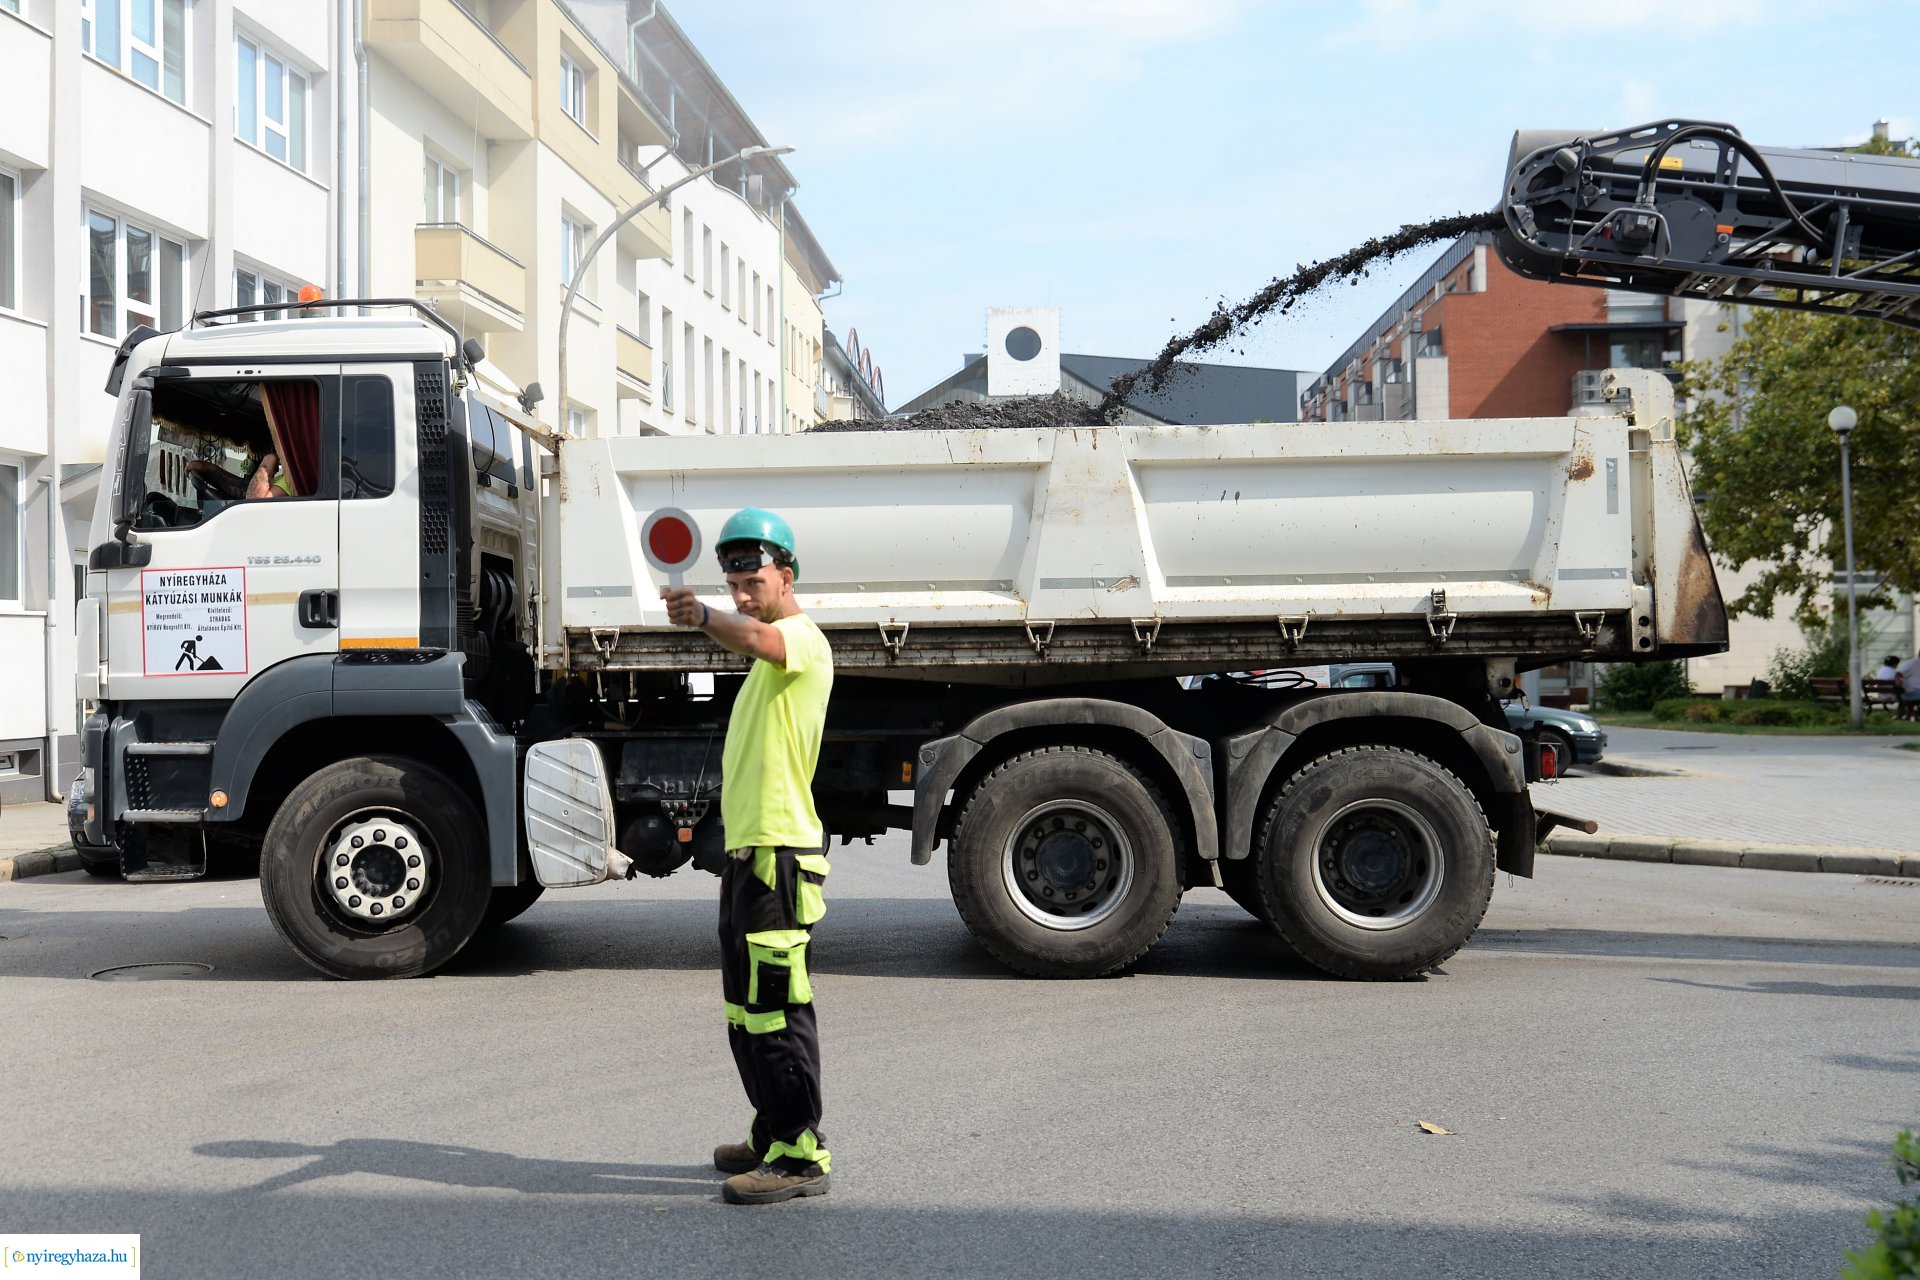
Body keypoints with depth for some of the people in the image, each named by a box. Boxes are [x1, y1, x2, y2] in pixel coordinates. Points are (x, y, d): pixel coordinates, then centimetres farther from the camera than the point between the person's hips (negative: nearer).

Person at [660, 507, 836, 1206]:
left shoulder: (803, 639, -11)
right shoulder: (771, 658, 22)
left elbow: (758, 638, -36)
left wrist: (704, 617, -53)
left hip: (781, 853, -11)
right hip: (749, 849, 11)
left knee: (778, 1008, -9)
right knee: (747, 1006, 17)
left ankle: (802, 1155, -3)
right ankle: (772, 1137, 28)